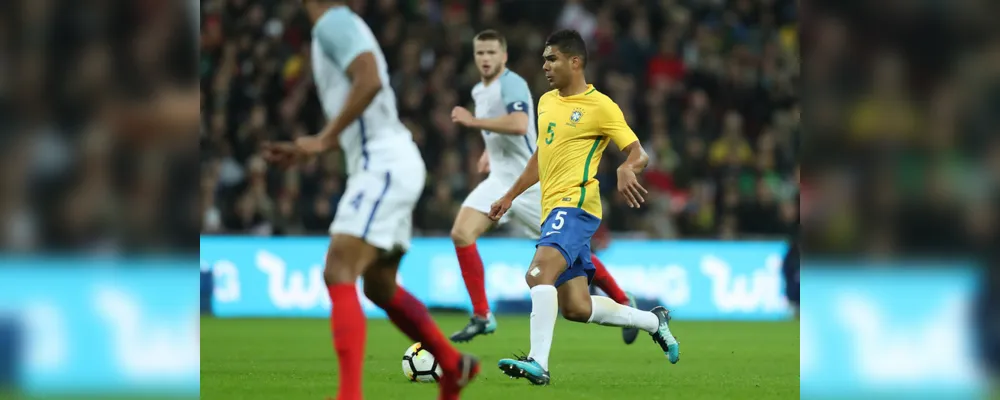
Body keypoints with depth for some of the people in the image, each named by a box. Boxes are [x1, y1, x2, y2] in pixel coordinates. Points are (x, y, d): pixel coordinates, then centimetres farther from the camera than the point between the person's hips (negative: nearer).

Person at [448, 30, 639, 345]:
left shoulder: (512, 84, -15)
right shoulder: (479, 91, 12)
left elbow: (519, 124, -34)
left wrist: (473, 121, -29)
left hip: (530, 182, -8)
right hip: (500, 180, 8)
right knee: (461, 233, -12)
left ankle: (623, 302, 19)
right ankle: (482, 317, -7)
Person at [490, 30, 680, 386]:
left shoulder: (600, 106, -6)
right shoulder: (546, 102, 17)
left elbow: (638, 153, -8)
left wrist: (627, 170, -31)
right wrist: (510, 196, 32)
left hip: (575, 205, -9)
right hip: (553, 209, 9)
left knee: (539, 273, -29)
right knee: (577, 308, 7)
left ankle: (538, 363, -36)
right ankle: (654, 322, 25)